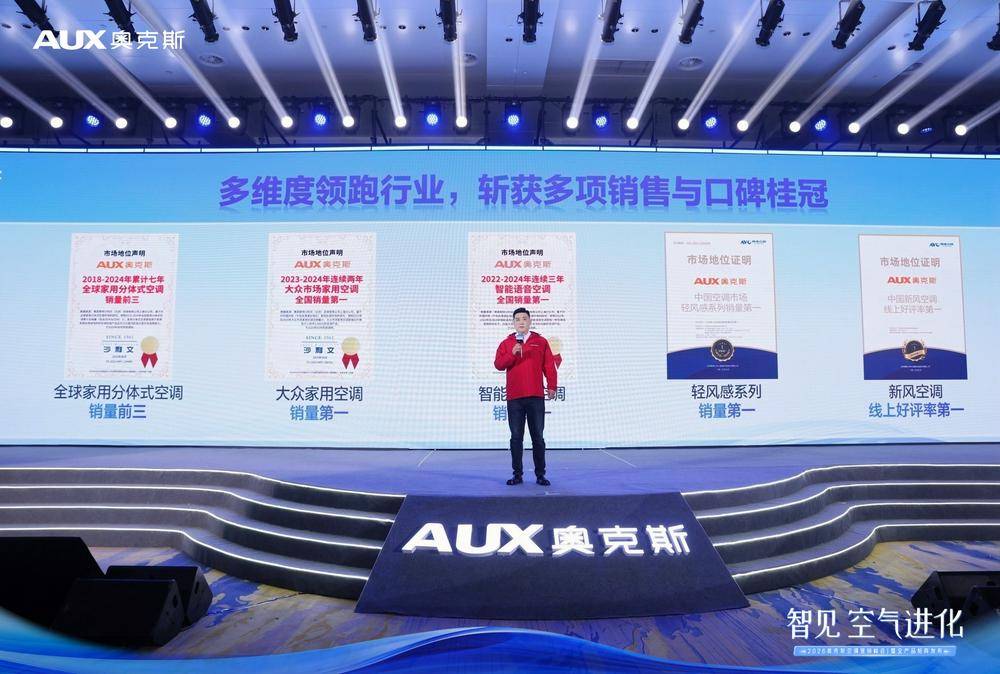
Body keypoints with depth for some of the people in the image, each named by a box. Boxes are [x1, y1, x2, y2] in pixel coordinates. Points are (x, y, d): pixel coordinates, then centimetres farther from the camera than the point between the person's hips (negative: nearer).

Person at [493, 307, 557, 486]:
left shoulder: (541, 342, 8)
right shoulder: (506, 343, 10)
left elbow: (549, 366, 4)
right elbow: (498, 364, -2)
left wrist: (551, 386, -5)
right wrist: (512, 353, -16)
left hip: (536, 397, -1)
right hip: (514, 397, 1)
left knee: (538, 437, 4)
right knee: (516, 437, 4)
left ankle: (540, 474, 11)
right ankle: (517, 474, 12)